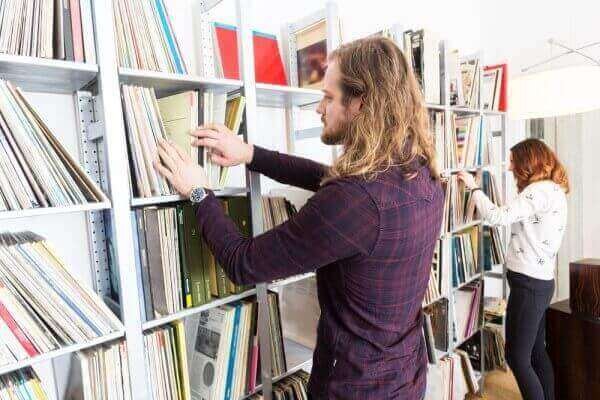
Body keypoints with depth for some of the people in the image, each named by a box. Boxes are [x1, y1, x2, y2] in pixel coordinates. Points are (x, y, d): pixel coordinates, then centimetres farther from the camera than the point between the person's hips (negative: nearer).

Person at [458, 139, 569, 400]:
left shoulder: (541, 190, -17)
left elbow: (497, 217, -22)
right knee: (536, 352, 20)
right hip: (540, 281, 10)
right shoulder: (553, 190, 15)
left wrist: (473, 187, -13)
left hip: (528, 283, -10)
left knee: (517, 357, -1)